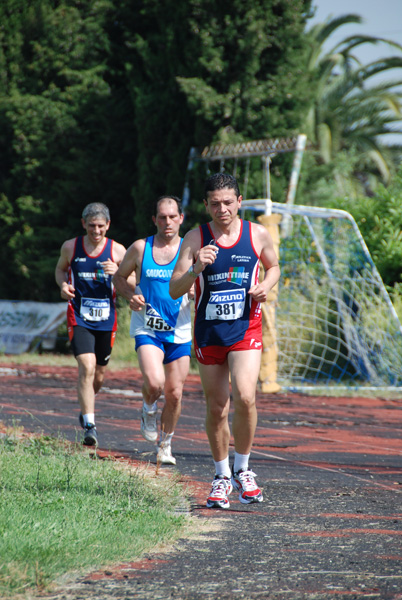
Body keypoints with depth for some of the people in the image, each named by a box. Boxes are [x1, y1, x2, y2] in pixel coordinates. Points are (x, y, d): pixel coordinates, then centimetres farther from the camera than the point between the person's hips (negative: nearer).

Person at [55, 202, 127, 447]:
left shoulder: (117, 251, -1)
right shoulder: (71, 247, 1)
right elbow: (60, 269, 19)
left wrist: (118, 273, -19)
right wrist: (63, 285, -3)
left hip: (106, 320, 2)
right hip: (79, 318, -2)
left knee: (99, 374, 13)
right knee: (87, 367, -20)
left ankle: (87, 407, 44)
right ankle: (89, 425, -21)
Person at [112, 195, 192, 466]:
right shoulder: (140, 248, 0)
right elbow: (119, 277, 14)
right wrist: (131, 295, -6)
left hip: (179, 332, 1)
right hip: (147, 329, -1)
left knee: (174, 393, 4)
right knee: (154, 382, -23)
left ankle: (166, 445, 25)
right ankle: (149, 410, 11)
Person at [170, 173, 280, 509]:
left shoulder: (257, 234, -1)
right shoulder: (195, 239, -4)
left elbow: (273, 266, 19)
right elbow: (175, 290, -8)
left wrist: (266, 286, -3)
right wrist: (196, 269, -26)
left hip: (246, 329, -1)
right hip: (209, 332, 1)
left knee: (245, 398, -20)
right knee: (217, 409, 7)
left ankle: (242, 468, 0)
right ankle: (222, 476, 25)